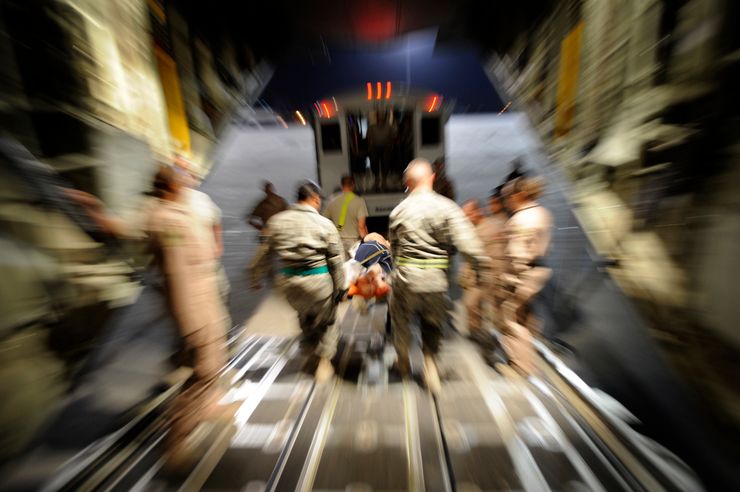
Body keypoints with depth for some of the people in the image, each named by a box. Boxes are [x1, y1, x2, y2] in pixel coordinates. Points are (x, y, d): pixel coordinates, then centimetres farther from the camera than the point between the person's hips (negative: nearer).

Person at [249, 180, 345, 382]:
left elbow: (264, 254, 7)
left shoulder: (276, 220, 2)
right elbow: (336, 260, -7)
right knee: (326, 320, 22)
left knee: (305, 316, 30)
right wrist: (340, 287, 2)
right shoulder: (325, 224, -7)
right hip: (318, 280, -4)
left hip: (288, 281, 4)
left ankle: (311, 354, 49)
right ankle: (323, 360, 29)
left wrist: (255, 278, 20)